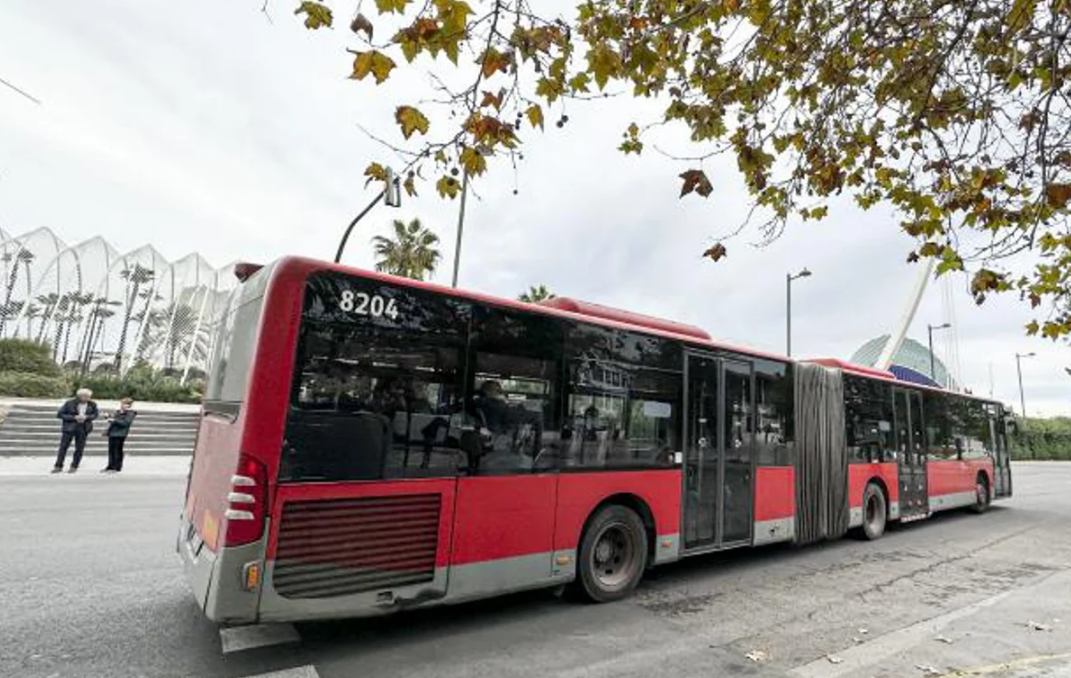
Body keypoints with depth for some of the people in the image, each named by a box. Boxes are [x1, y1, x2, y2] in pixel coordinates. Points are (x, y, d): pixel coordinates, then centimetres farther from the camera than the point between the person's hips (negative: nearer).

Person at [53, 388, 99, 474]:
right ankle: (58, 466, 15)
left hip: (83, 429, 2)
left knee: (79, 449, 4)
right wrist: (74, 418, -18)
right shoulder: (70, 403, -10)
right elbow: (59, 414, -5)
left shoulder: (92, 405, -3)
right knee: (63, 447, 2)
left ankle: (74, 467, 16)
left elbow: (95, 414, 11)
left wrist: (86, 417, -11)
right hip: (69, 428, -1)